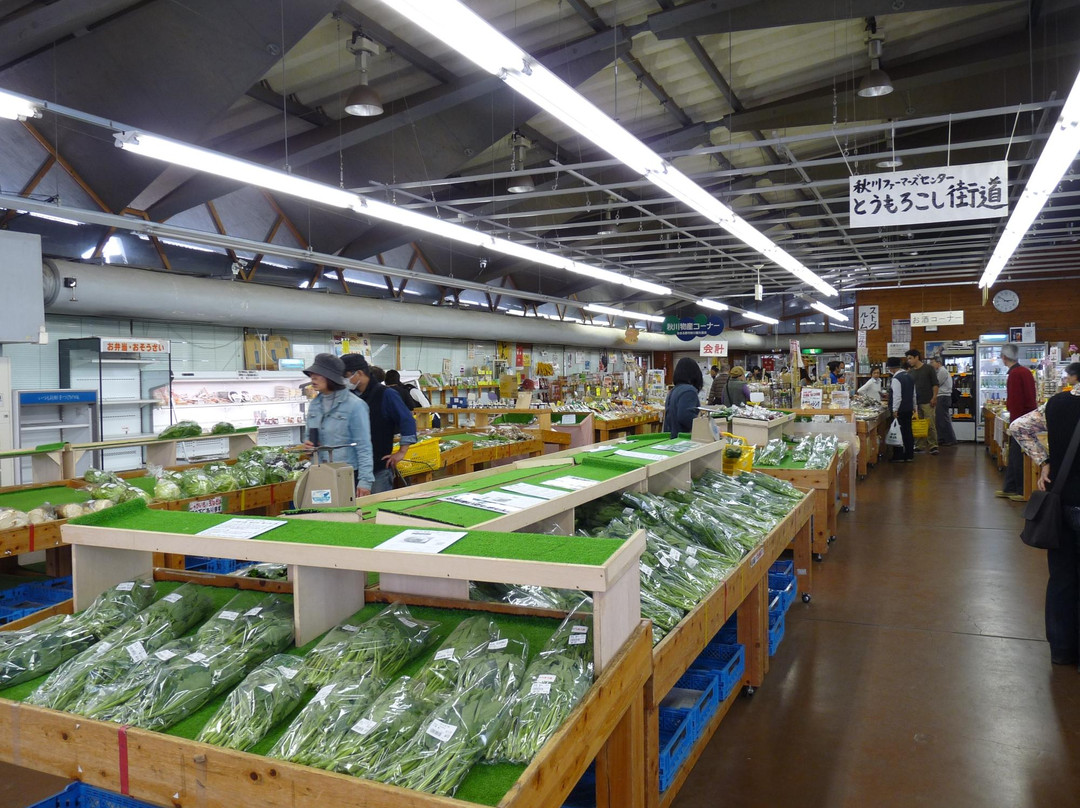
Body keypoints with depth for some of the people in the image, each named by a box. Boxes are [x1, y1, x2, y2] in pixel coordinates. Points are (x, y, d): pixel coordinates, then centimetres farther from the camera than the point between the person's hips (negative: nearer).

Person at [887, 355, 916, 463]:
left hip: (900, 411, -8)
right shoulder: (909, 376, 11)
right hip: (909, 409, 8)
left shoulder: (896, 379, -17)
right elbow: (914, 394, 17)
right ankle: (909, 455, 16)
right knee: (908, 432, 12)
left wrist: (895, 410, -16)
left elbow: (897, 396, -20)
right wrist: (914, 407, 24)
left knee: (898, 433, -2)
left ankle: (898, 456, 2)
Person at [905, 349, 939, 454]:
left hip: (927, 402, -5)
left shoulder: (928, 369, -1)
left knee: (930, 425, -6)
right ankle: (920, 446, 11)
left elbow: (935, 384, -3)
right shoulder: (910, 372, 12)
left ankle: (933, 446, 0)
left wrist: (934, 397, -10)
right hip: (915, 402, 5)